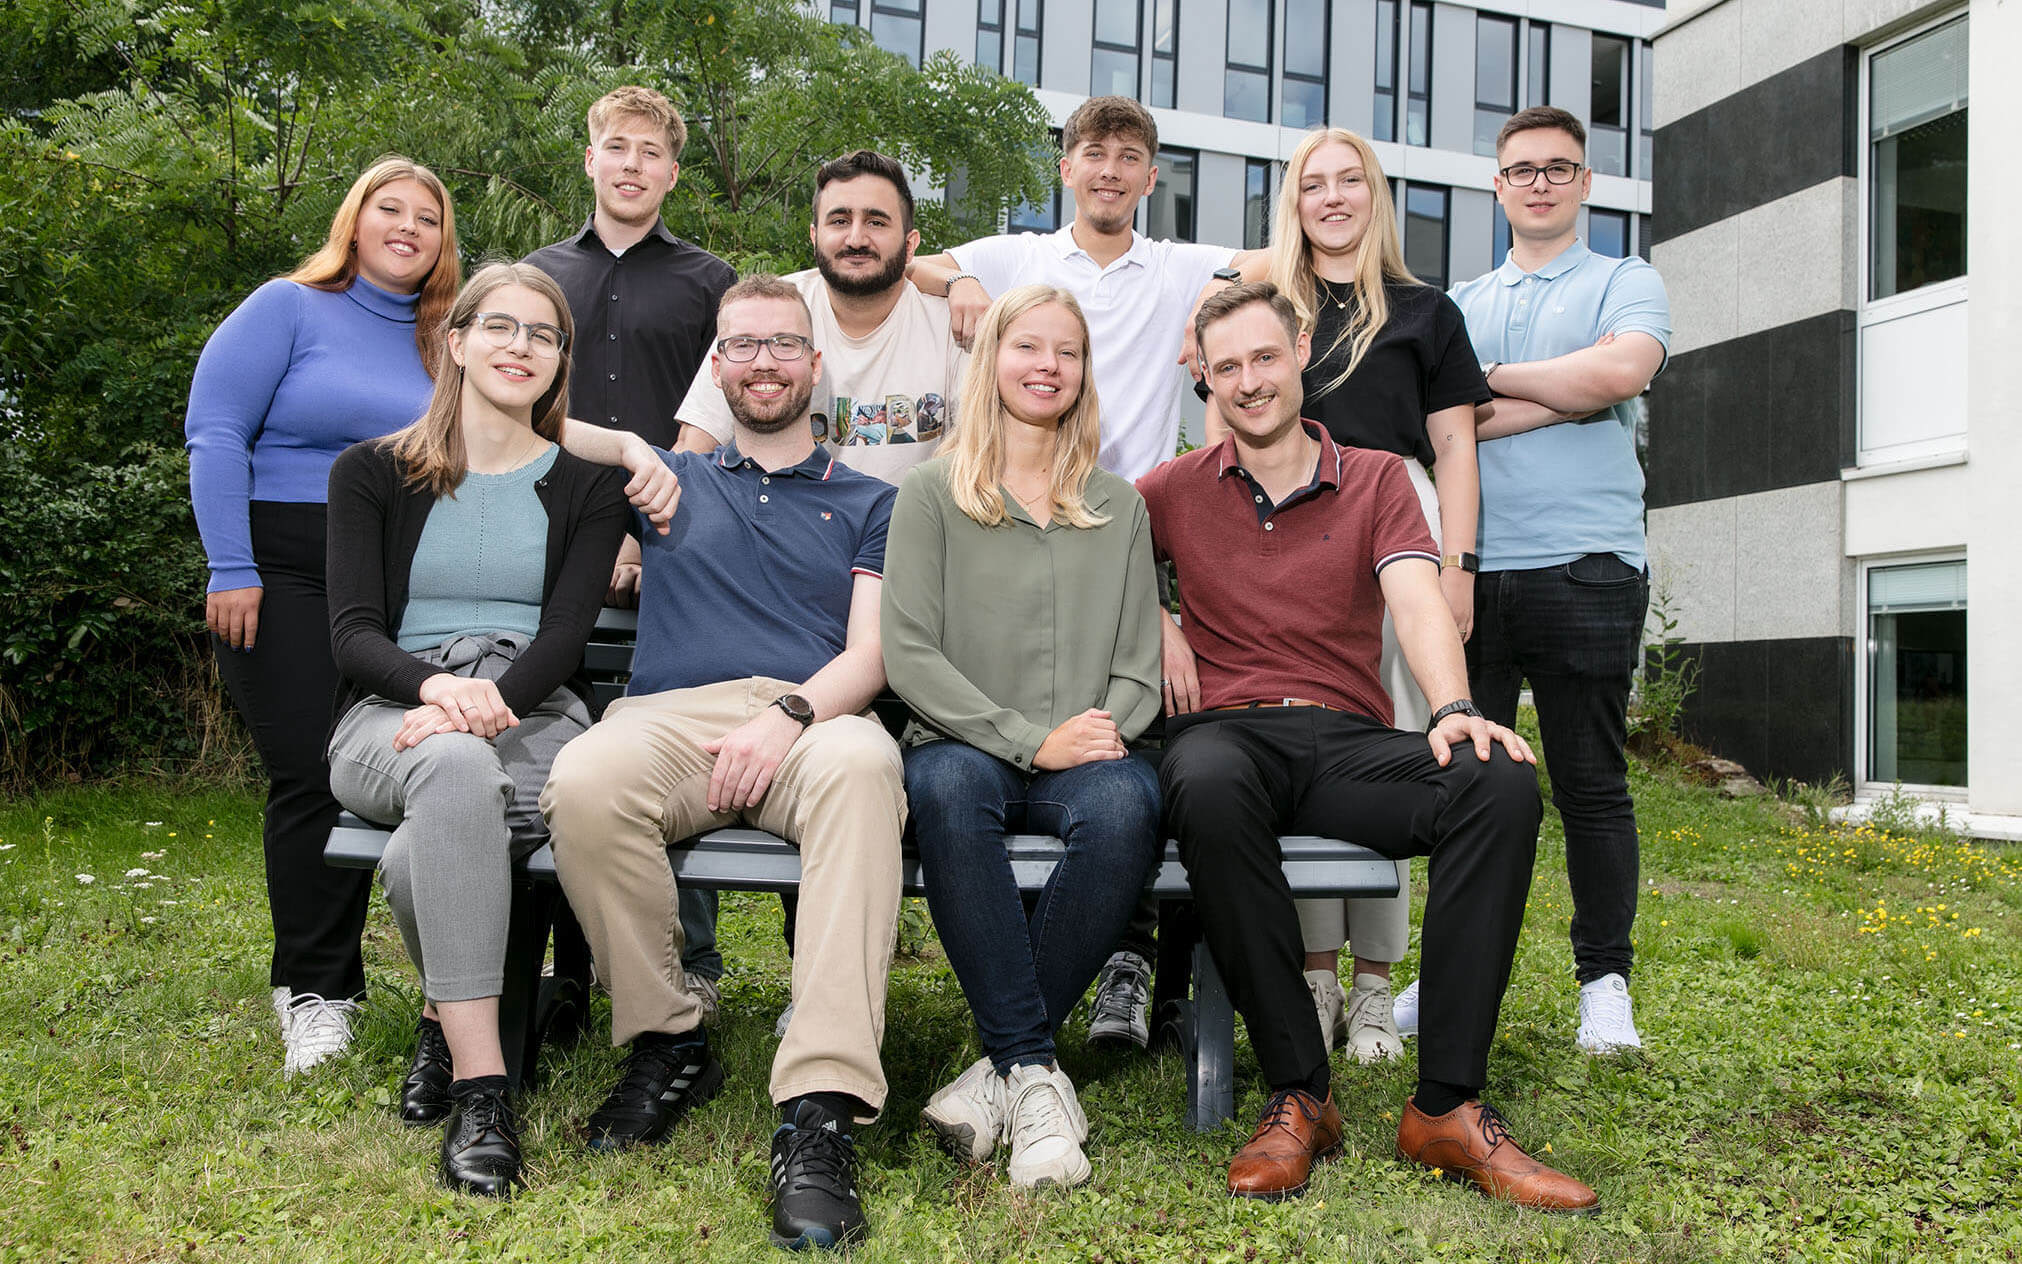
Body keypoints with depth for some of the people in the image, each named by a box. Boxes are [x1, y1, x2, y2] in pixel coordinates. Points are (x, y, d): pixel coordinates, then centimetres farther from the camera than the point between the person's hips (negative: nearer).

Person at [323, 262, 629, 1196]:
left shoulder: (586, 486, 13)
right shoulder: (372, 473, 13)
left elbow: (566, 632, 0)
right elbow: (352, 631, 1)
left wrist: (494, 701, -21)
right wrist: (434, 686, -22)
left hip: (531, 716, 0)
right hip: (393, 713, 0)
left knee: (420, 859, -35)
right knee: (453, 767, -39)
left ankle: (447, 1017, -2)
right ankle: (479, 1085, -36)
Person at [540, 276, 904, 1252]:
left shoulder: (865, 503, 22)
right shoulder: (671, 481, 28)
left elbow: (871, 653, 9)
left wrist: (787, 715, -12)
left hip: (812, 717, -1)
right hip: (670, 717, 2)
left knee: (862, 761, -39)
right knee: (586, 780, -35)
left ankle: (820, 1111, -44)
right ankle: (666, 1043, -12)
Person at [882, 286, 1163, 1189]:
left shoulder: (1119, 506, 18)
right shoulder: (933, 494, 9)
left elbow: (1138, 664, 13)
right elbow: (908, 654, -3)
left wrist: (1101, 735, -9)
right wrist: (1030, 739, -12)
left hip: (1084, 757, 2)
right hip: (965, 745, -2)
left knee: (1125, 805, -33)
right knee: (946, 785, -37)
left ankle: (1006, 1059, -19)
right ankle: (1034, 1066, -29)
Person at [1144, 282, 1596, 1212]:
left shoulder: (1377, 479, 14)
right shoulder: (1178, 490, 15)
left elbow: (1419, 600, -2)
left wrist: (1453, 708, -23)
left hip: (1348, 743, 1)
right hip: (1227, 731, -1)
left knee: (1502, 785, -29)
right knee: (1209, 788, -40)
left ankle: (1446, 1107, -25)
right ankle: (1298, 1094, -27)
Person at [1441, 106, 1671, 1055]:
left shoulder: (1625, 283, 10)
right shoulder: (1458, 304, 19)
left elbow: (1619, 372, -12)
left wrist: (1491, 381, -2)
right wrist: (1556, 398, -6)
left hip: (1585, 568, -3)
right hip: (1470, 570, 3)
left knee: (1591, 786, 2)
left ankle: (1604, 983, 13)